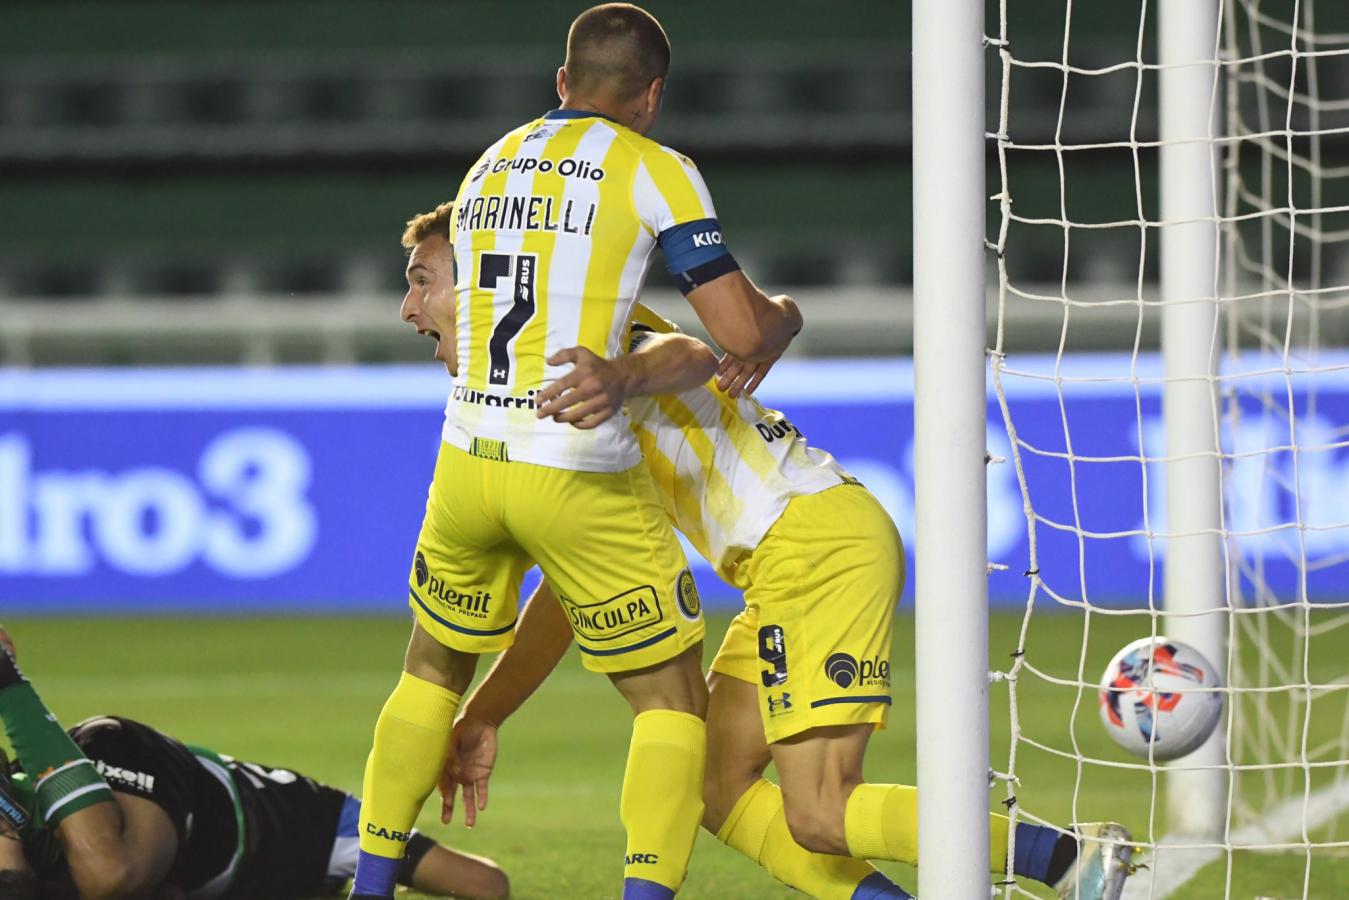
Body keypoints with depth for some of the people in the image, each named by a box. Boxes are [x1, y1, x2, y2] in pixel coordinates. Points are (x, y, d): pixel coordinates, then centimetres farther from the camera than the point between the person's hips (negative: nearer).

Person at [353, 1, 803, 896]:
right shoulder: (654, 171, -2)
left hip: (467, 463, 5)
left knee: (432, 669, 26)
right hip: (579, 478, -5)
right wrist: (785, 316, 16)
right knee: (673, 700, 7)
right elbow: (745, 332, -8)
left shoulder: (489, 167, 15)